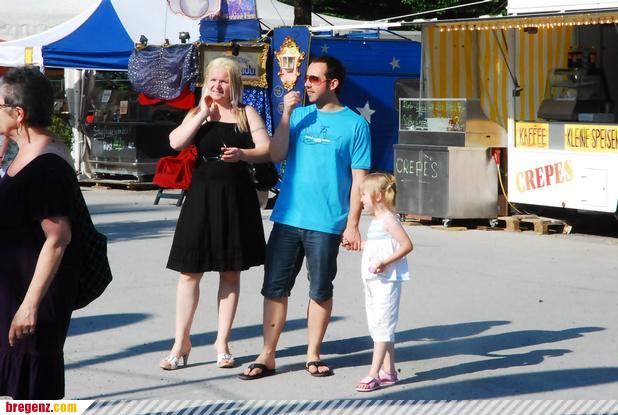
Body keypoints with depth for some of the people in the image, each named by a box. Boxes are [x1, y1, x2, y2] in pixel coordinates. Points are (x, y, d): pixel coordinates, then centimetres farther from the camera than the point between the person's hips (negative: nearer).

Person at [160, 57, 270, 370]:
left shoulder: (246, 113, 6)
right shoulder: (197, 114, 7)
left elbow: (266, 150, 0)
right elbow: (176, 142, -11)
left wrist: (242, 154, -18)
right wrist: (204, 113, -9)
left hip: (236, 197, 0)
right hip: (203, 195, 0)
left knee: (230, 272, 7)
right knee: (190, 271, -1)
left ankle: (222, 342, 16)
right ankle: (181, 342, 7)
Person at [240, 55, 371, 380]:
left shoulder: (355, 124, 0)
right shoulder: (299, 115, 10)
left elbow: (359, 179, -1)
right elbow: (276, 155, 0)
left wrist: (352, 225, -6)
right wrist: (286, 114, -7)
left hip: (326, 223, -3)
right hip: (287, 218, 3)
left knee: (320, 291, 7)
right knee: (274, 287, 3)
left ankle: (313, 355, 18)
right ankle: (267, 356, 9)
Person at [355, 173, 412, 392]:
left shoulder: (388, 220, -13)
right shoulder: (376, 221, 15)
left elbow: (407, 245, -19)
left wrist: (386, 261, -25)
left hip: (386, 281, -10)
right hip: (372, 282, 10)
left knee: (382, 325, -10)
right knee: (378, 326, 13)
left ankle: (374, 374, -13)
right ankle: (388, 370, 20)